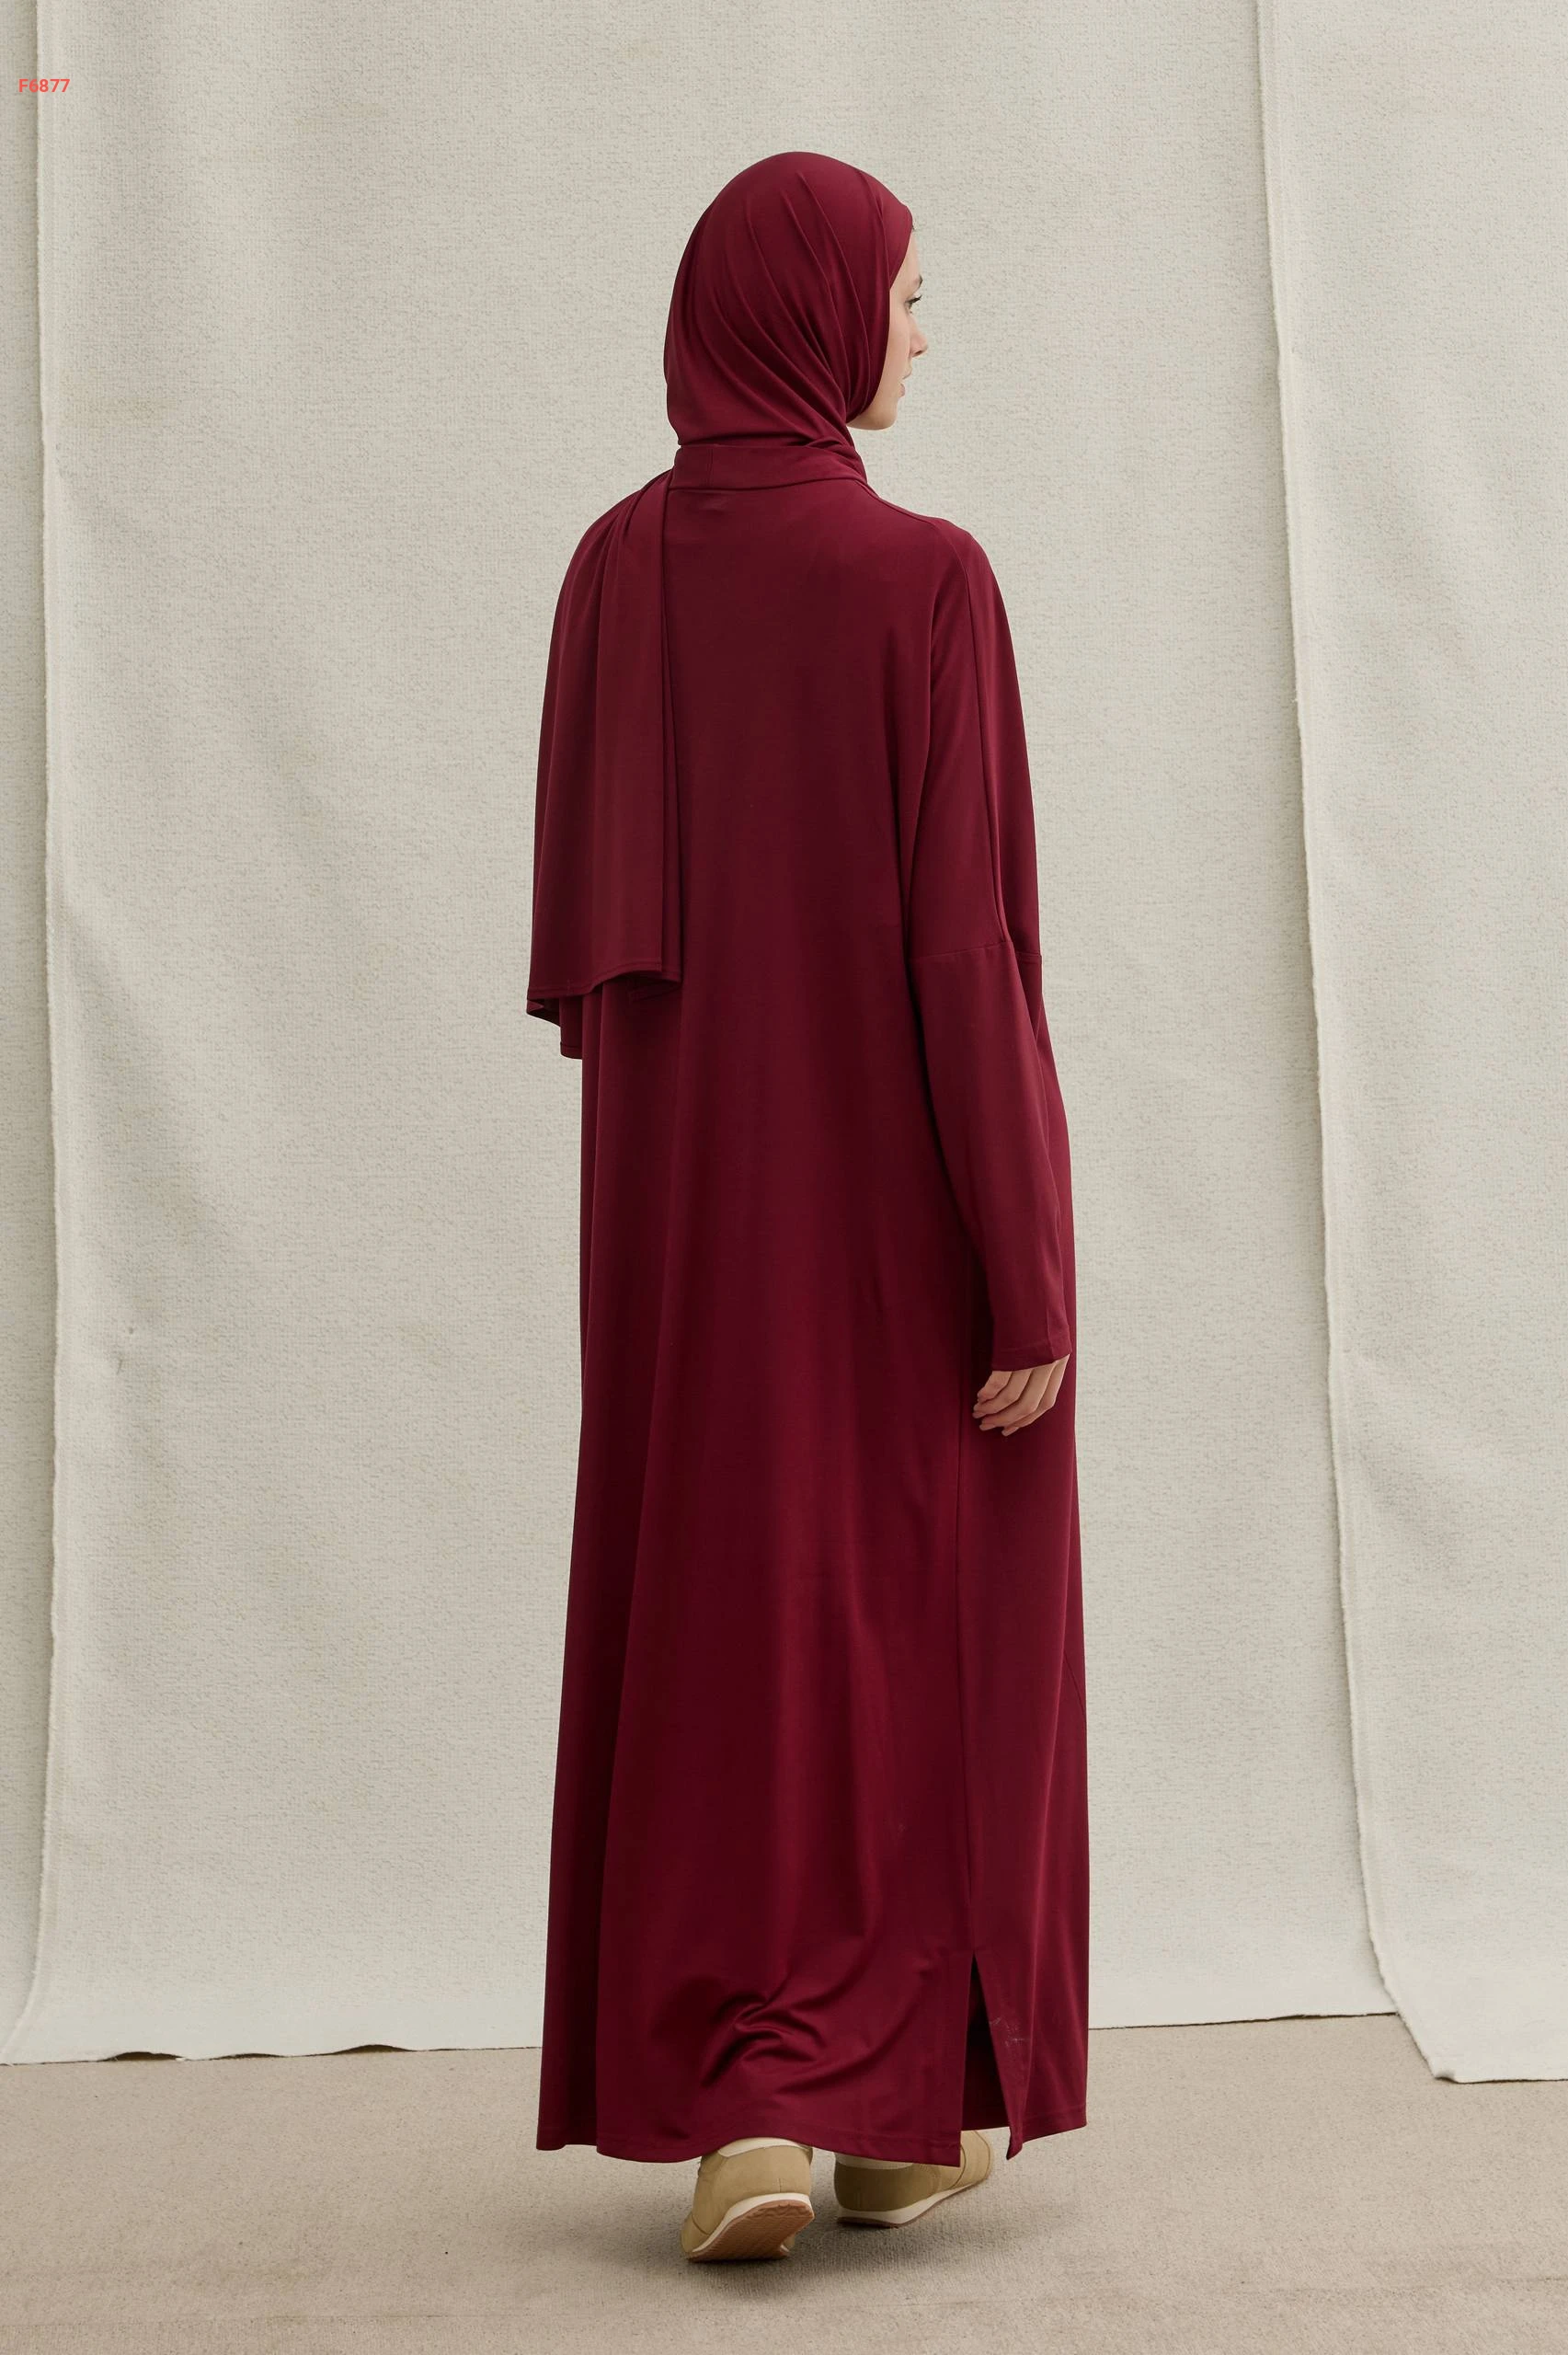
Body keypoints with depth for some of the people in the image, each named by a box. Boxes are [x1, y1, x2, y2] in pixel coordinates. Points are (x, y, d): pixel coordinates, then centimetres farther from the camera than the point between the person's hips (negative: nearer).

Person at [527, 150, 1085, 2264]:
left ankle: (731, 2106, 2)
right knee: (924, 1616, 8)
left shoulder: (614, 569, 3)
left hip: (688, 1177, 4)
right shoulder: (923, 580, -13)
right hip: (907, 1168, -4)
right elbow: (973, 942, -17)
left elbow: (577, 922, 5)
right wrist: (1034, 1276, -14)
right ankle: (900, 2108, 16)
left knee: (712, 1618, 8)